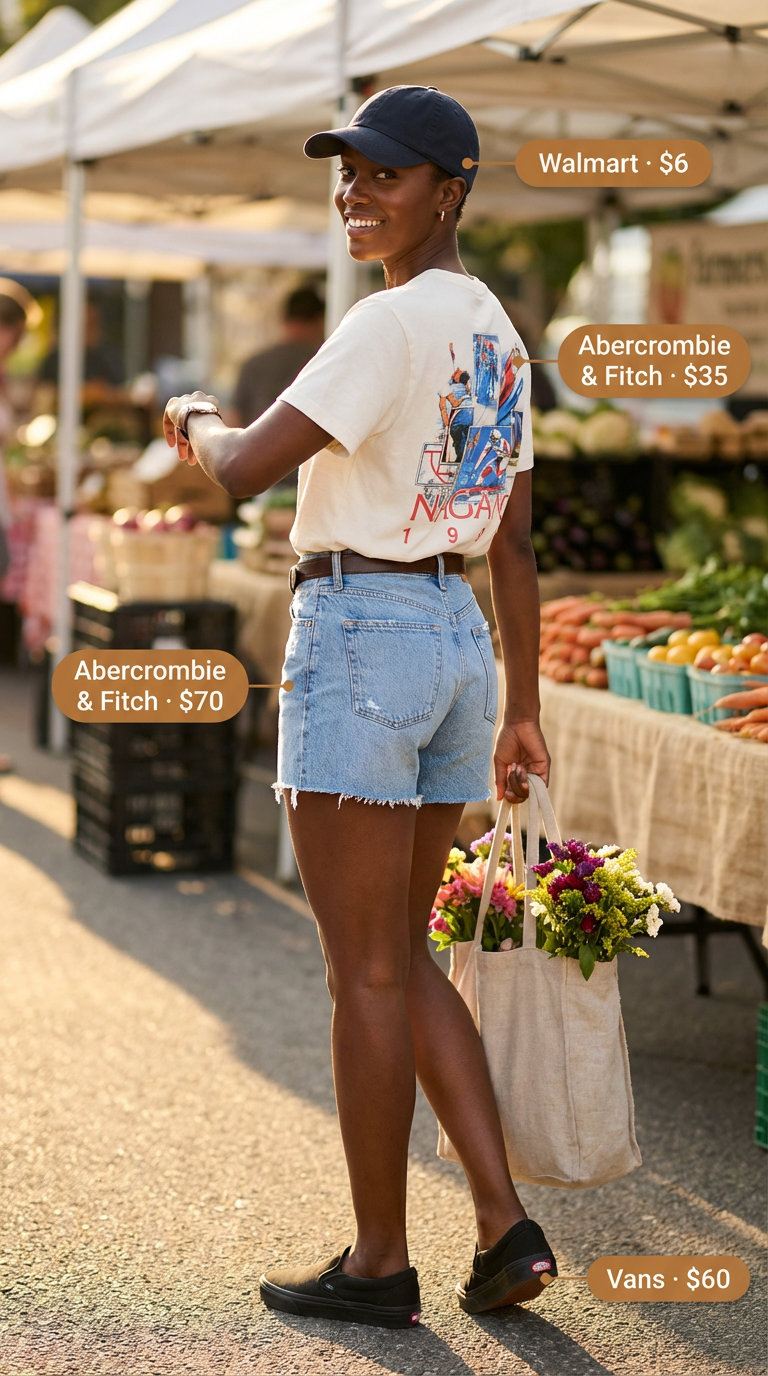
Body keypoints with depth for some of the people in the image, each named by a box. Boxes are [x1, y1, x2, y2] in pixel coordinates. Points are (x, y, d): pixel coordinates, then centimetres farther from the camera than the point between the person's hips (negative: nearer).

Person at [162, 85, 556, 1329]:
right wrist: (521, 711, 20)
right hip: (456, 636, 9)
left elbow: (244, 470, -17)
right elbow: (516, 547, 16)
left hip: (356, 631, -9)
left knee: (367, 972, 2)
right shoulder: (494, 329, 14)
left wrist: (194, 420, 6)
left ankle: (379, 1262, 13)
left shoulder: (392, 322, -14)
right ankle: (505, 1227, 13)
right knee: (401, 957, 17)